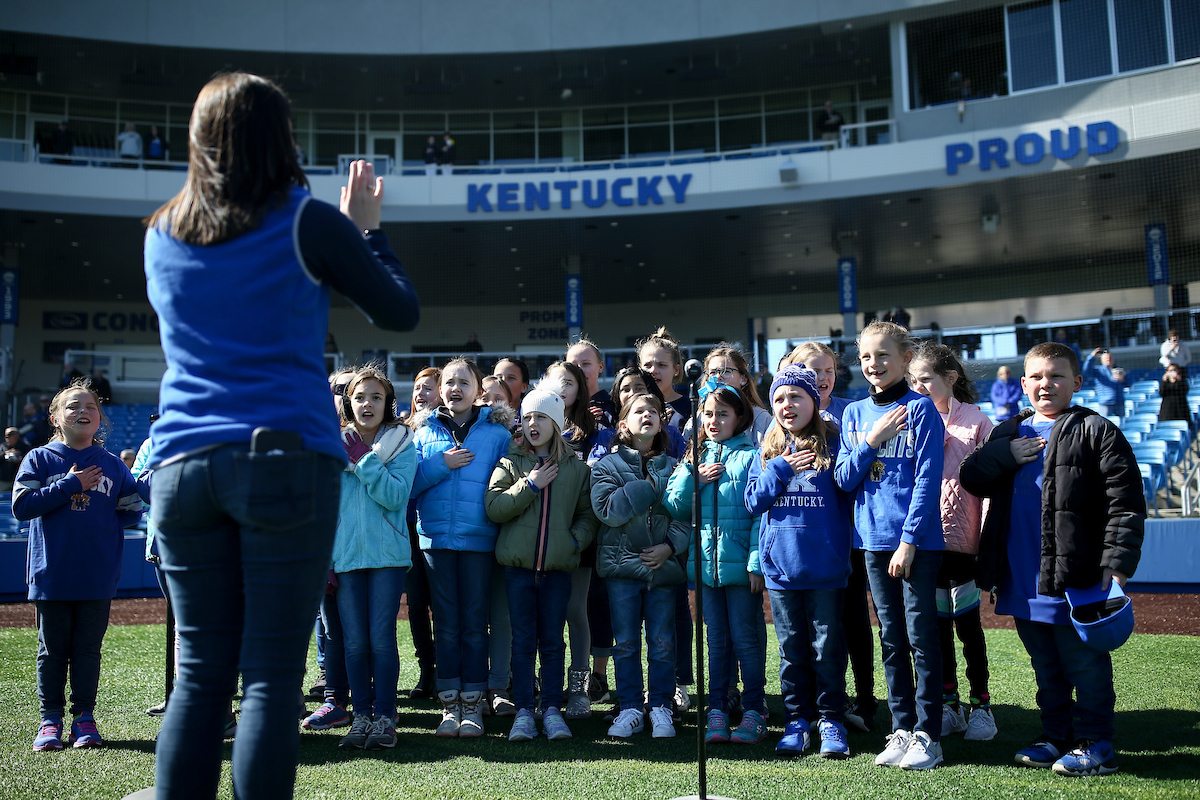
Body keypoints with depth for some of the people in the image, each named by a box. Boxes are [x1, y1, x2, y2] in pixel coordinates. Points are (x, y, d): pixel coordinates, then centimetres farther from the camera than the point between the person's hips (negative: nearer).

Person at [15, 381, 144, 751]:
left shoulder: (112, 465, 5)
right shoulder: (39, 460, 2)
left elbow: (132, 511, 8)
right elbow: (21, 506, -10)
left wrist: (98, 523, 0)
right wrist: (70, 485, -13)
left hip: (98, 578, 1)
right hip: (51, 575, -1)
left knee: (88, 649, 7)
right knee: (52, 649, 8)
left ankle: (84, 718, 16)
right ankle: (50, 720, 17)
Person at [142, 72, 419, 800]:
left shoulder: (162, 236, 13)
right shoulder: (307, 222, -2)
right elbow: (402, 312, 5)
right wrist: (367, 228, 18)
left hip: (183, 464, 5)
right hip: (285, 460, -4)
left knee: (200, 672, 9)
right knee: (271, 676, -2)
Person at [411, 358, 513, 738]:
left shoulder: (496, 431, 4)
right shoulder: (425, 431, 10)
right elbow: (409, 482, 3)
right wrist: (441, 464, -9)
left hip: (478, 539, -2)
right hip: (436, 538, 2)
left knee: (474, 623, 3)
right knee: (446, 624, 6)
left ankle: (473, 705, 12)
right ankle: (449, 704, 14)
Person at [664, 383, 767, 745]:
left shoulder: (752, 456, -3)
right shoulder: (695, 458, 13)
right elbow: (675, 508, 10)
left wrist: (757, 562, -15)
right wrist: (692, 478, -7)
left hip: (741, 565, -4)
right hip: (706, 563, 4)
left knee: (747, 637, 2)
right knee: (716, 640, 11)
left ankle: (754, 711, 12)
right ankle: (717, 710, 16)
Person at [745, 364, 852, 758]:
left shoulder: (833, 444, -2)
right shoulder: (767, 452, 9)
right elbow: (753, 500, 2)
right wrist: (780, 469, -7)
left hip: (825, 565, -3)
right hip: (781, 564, 3)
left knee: (827, 646, 4)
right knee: (791, 648, 11)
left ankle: (831, 720, 16)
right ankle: (796, 720, 21)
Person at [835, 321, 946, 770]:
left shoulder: (920, 409, -4)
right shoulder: (854, 414, 10)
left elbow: (926, 480, -9)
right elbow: (845, 480, 6)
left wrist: (909, 539, -14)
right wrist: (872, 440, -9)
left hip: (917, 541, -5)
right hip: (873, 539, 5)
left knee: (921, 637, -1)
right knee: (891, 639, 11)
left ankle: (927, 735, 8)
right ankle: (901, 729, 19)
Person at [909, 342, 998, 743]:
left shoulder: (977, 421, -4)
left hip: (962, 540, -4)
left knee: (968, 624, 4)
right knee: (938, 626, 10)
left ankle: (981, 704, 17)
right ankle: (949, 704, 21)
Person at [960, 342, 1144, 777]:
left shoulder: (1095, 431, -5)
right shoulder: (1007, 434, 13)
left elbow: (1126, 503, -9)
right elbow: (972, 479, 3)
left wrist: (1117, 564, -17)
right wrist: (1011, 452, -13)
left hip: (1073, 578, -6)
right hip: (1022, 580, 6)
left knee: (1085, 663, 4)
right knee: (1046, 667, 17)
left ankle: (1095, 745, 17)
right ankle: (1056, 737, 29)